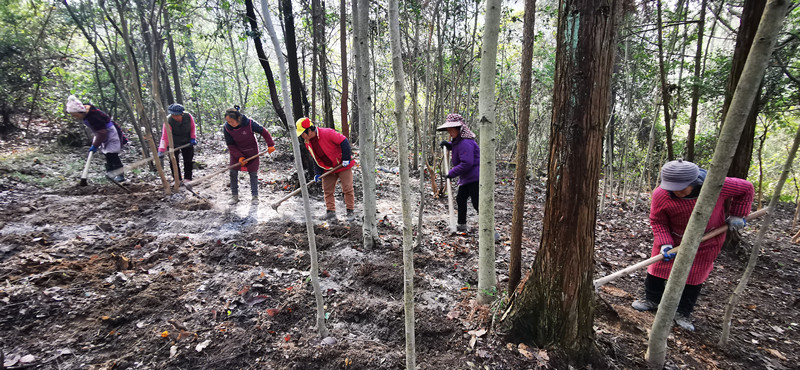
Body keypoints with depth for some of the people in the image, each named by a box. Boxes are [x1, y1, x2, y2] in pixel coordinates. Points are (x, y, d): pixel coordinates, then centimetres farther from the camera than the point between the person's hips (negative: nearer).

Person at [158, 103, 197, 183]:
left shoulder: (188, 117, -21)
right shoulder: (168, 121, -27)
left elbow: (192, 127, 0)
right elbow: (165, 137, -31)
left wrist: (193, 138, -8)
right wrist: (161, 150, -38)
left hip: (187, 143, 2)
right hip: (174, 144, -2)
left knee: (188, 161, 7)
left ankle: (188, 179, 20)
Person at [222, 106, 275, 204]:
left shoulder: (250, 123, -28)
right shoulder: (226, 127, -20)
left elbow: (264, 132, -14)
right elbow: (230, 145, -12)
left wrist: (270, 145, -12)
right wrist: (239, 157, -20)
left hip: (252, 151, -2)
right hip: (236, 152, 2)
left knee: (253, 173, 0)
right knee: (233, 173, -2)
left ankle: (255, 196, 9)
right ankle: (234, 196, 12)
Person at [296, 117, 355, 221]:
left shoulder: (327, 133, -24)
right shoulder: (308, 142, 0)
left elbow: (344, 142, -23)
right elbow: (316, 159, 8)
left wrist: (346, 159, -23)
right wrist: (318, 173, -3)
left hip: (342, 165, -7)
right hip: (328, 169, 7)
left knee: (347, 188, -2)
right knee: (327, 190, 6)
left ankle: (350, 211, 9)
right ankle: (330, 211, 16)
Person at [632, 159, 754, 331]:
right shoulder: (661, 194, -28)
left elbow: (746, 188, -8)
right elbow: (657, 221, -14)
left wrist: (736, 215, -8)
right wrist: (665, 244, -23)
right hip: (672, 238, 0)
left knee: (694, 277, 7)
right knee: (658, 268, 7)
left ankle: (682, 313, 22)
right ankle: (652, 300, 29)